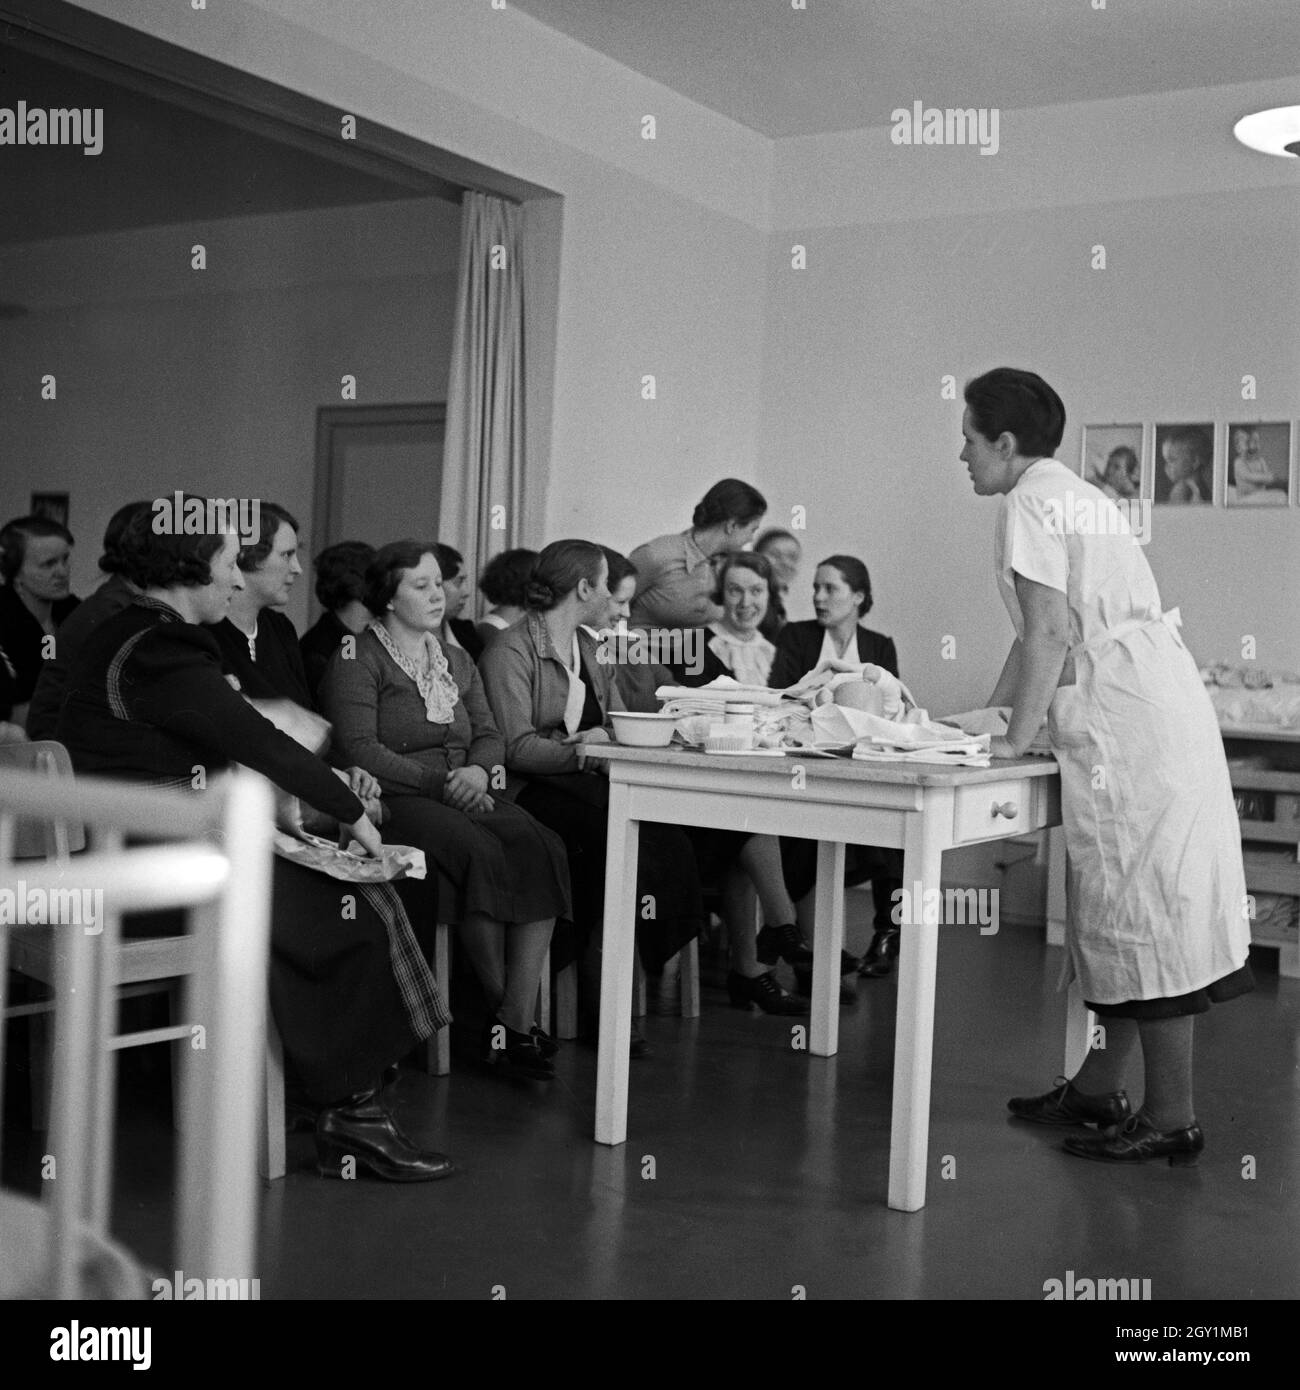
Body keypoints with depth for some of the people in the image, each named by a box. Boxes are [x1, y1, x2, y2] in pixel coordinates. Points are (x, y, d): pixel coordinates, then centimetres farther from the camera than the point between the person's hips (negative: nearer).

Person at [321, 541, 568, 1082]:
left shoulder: (456, 661, 24)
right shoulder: (358, 660, 2)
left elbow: (490, 737, 17)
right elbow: (359, 749, -10)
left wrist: (477, 771, -8)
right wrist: (440, 784, -16)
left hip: (465, 795, 6)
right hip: (395, 798, -6)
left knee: (543, 849, -24)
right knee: (483, 853, -33)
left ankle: (518, 1018, -26)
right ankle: (499, 1012, -17)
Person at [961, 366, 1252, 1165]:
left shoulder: (1033, 501, -8)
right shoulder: (1069, 494, 22)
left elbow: (1051, 632, -16)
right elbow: (1043, 635, 25)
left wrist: (1015, 740, -10)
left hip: (1133, 732, -10)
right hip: (1155, 718, 10)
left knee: (1143, 916, -5)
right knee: (1121, 911, 13)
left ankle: (1171, 1119, 3)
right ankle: (1098, 1090, 23)